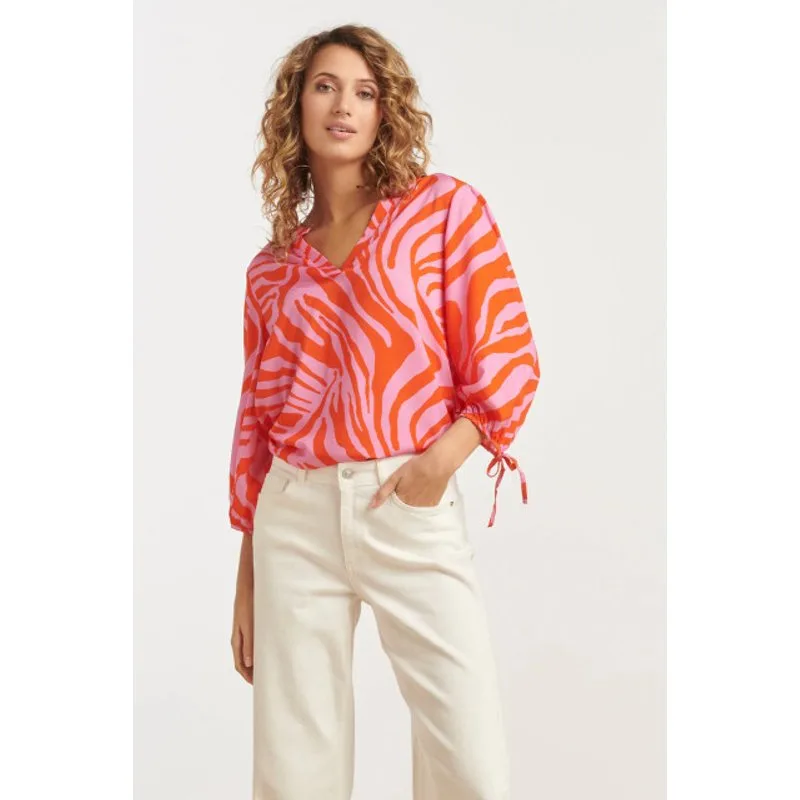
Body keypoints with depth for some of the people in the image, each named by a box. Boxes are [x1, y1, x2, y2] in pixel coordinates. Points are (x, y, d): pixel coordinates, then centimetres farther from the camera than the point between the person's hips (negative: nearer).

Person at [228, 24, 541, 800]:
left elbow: (509, 361, -1)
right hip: (295, 517, 3)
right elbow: (256, 419, 14)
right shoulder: (272, 268, 13)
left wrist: (439, 461, -15)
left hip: (411, 509, -3)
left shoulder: (446, 208, 4)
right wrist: (246, 578, 13)